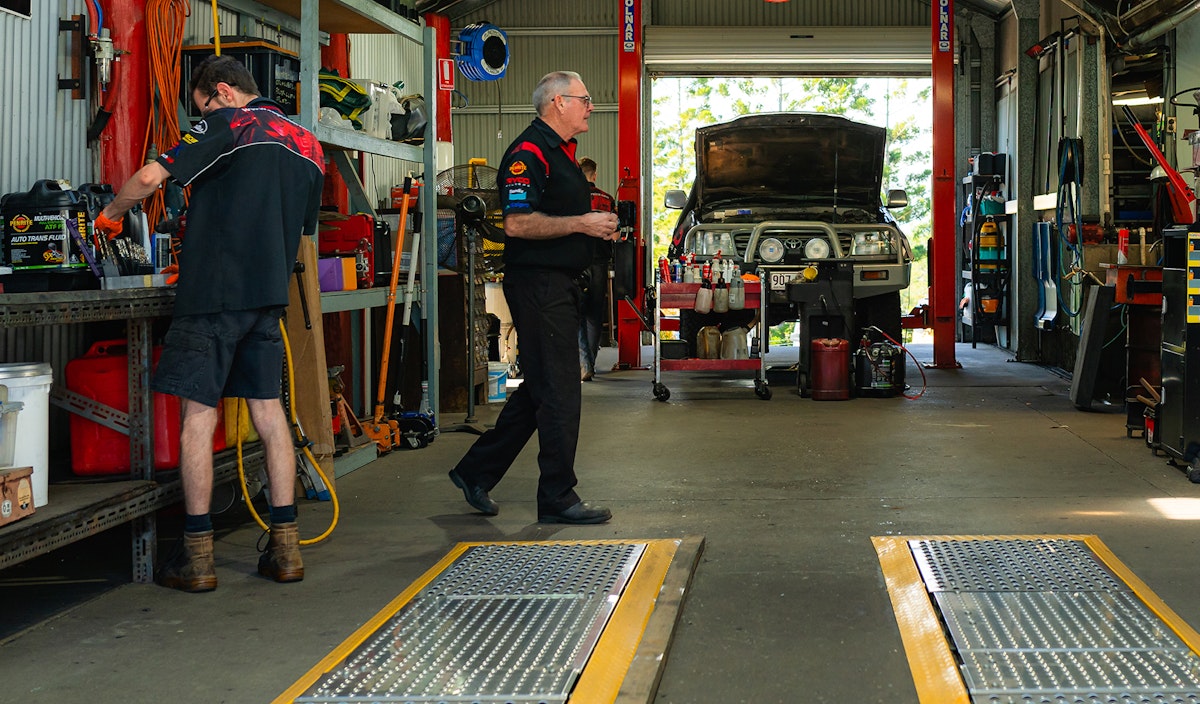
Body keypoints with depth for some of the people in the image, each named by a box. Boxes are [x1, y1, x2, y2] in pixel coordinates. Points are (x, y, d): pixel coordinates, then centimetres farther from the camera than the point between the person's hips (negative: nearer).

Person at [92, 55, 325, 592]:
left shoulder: (227, 125, -4)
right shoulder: (307, 144, 16)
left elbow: (151, 177, -11)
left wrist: (111, 213, 7)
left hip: (215, 290, -6)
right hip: (270, 293, 6)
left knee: (200, 413, -2)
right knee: (267, 408, 10)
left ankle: (197, 557, -1)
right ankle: (285, 548, 9)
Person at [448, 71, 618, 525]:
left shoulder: (562, 152, 20)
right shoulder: (528, 153, -13)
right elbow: (518, 223, -23)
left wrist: (597, 227, 13)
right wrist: (580, 224, -21)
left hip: (560, 283, 11)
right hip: (538, 283, -11)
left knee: (539, 390, 15)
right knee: (558, 394, -6)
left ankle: (476, 471, 24)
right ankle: (558, 499, 2)